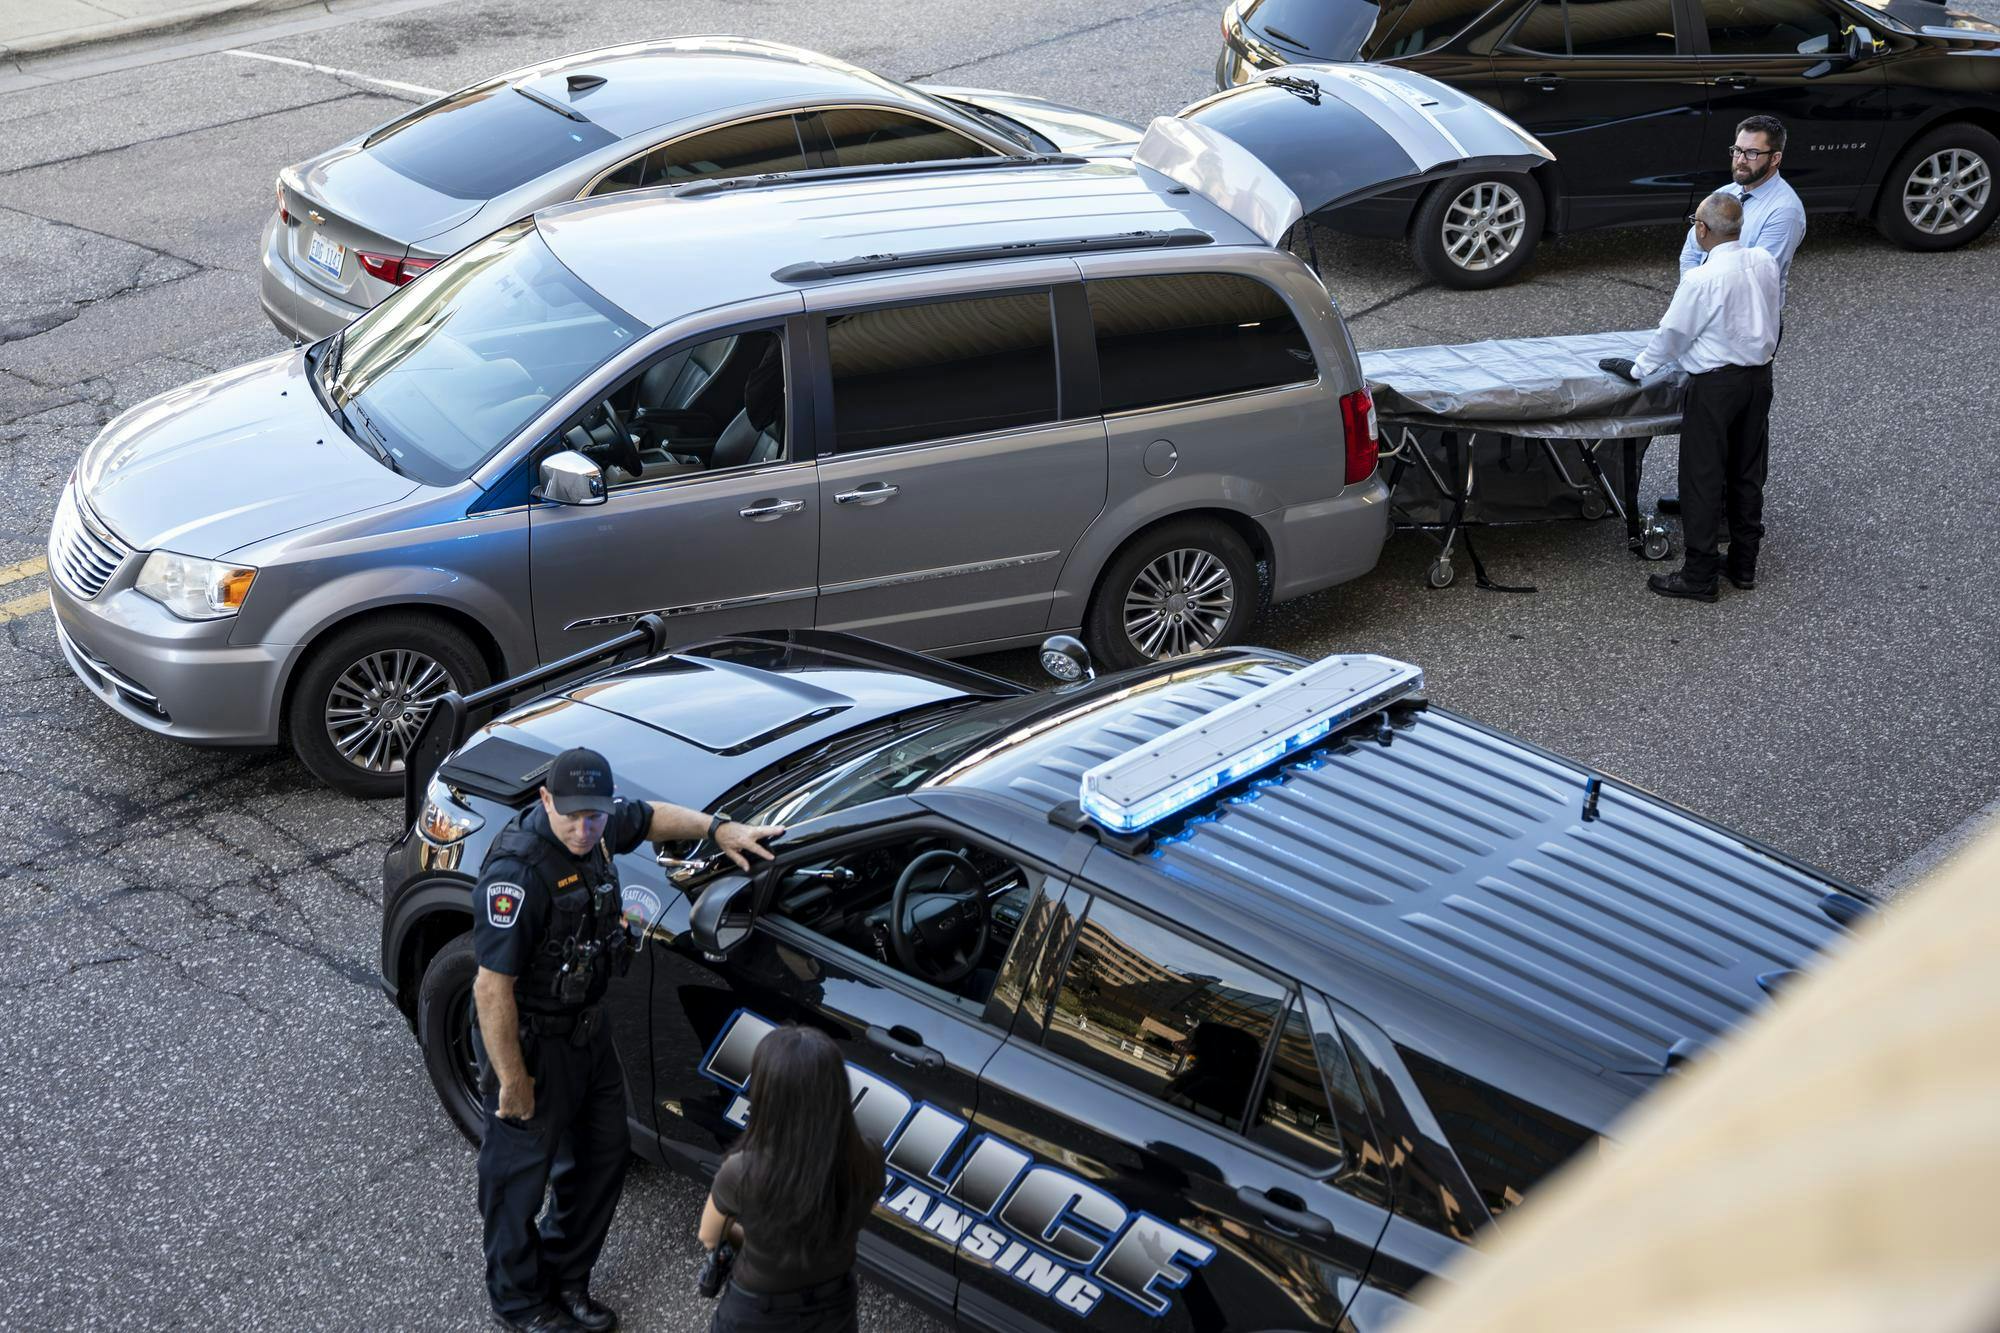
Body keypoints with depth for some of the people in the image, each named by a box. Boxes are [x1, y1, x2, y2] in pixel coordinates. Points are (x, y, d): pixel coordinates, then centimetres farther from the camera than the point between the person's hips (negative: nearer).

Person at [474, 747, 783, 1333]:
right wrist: (512, 1081, -23)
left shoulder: (596, 827, -7)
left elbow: (652, 818, 19)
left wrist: (718, 828, 6)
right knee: (519, 1173, 9)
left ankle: (567, 1278, 39)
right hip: (529, 1038, -9)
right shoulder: (517, 872, -32)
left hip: (586, 1025, 9)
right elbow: (492, 988, -29)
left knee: (604, 1152, 19)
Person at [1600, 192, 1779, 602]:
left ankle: (1698, 576, 5)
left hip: (1715, 386, -7)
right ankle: (1744, 564, 25)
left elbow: (1672, 333, -12)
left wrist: (1637, 369, 2)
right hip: (1759, 376, 7)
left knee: (1703, 479, 1)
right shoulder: (1765, 263, -2)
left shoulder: (1700, 279, -22)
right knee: (1748, 473, 16)